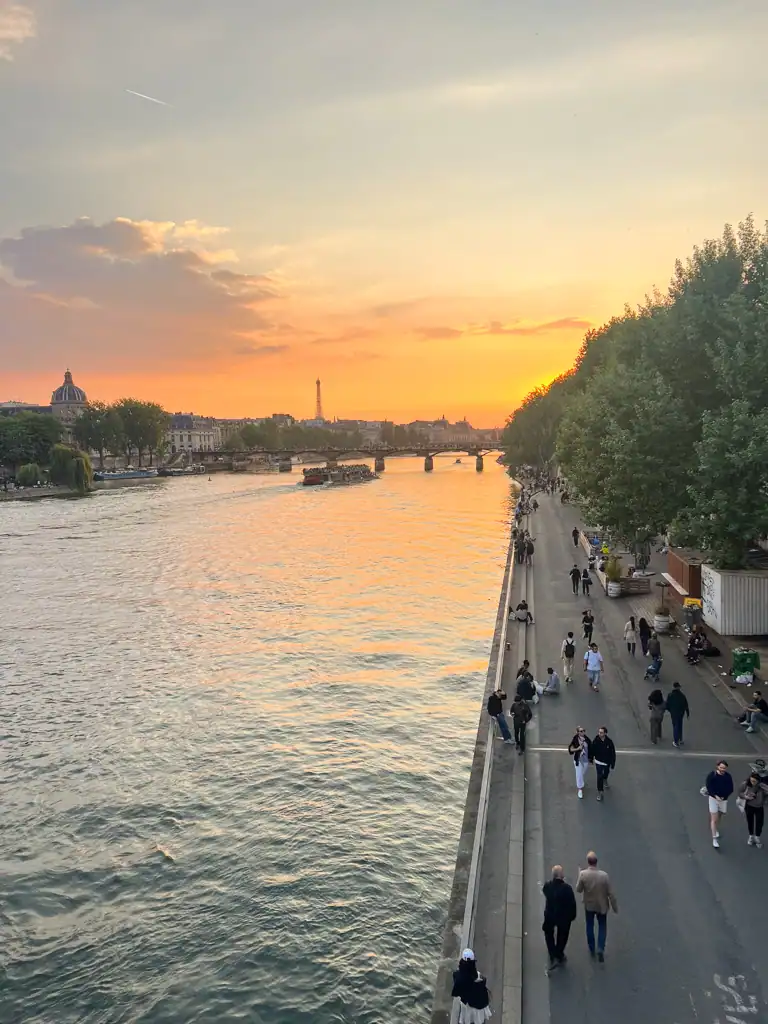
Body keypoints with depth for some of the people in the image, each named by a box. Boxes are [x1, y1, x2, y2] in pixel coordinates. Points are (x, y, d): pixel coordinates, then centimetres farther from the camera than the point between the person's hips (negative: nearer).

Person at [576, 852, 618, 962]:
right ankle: (601, 949, 7)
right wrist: (615, 907, 0)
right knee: (602, 926, 20)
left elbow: (578, 890, -9)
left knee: (590, 926, 22)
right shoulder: (604, 875, -25)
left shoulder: (583, 874, -24)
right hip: (602, 905, -1)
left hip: (589, 905, 1)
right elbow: (610, 893, -15)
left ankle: (592, 949, 35)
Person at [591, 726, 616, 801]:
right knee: (599, 777, -3)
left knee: (606, 773, 28)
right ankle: (600, 792, 12)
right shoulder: (595, 740, -23)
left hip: (607, 762, 2)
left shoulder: (609, 741, -23)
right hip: (599, 762, -2)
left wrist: (613, 764, -11)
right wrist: (591, 758, 5)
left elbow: (613, 753, -14)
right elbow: (592, 750, -7)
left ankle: (605, 781, 61)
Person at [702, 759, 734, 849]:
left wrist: (724, 796, -13)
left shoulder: (728, 776, -6)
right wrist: (715, 796, -23)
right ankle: (714, 839, -5)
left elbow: (730, 789, -1)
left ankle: (716, 830, 44)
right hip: (713, 798, -3)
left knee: (719, 817, 19)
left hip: (724, 799, 3)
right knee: (714, 819, -6)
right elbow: (708, 787, -14)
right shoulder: (712, 775, -15)